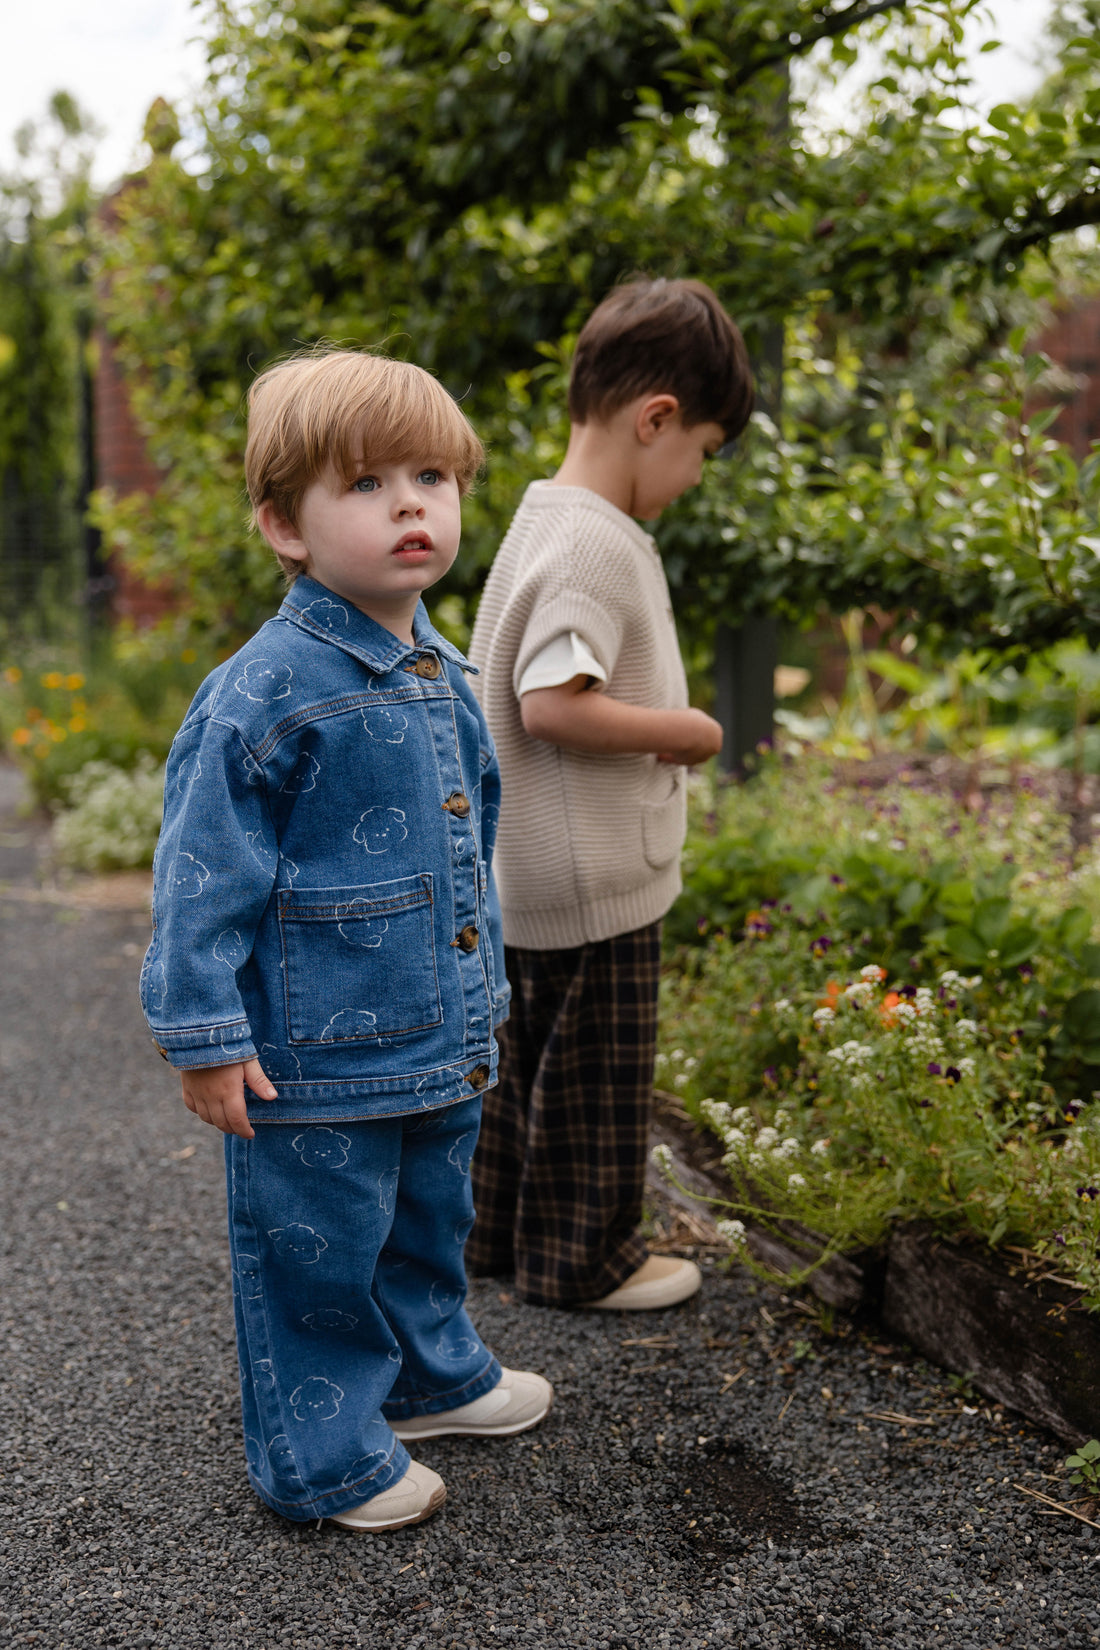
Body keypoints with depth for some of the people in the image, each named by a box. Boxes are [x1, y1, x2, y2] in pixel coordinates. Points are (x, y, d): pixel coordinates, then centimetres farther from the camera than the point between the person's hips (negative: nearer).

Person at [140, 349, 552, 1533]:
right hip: (316, 1055, -8)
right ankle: (321, 1457, 28)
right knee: (317, 1249, 8)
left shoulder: (441, 677, 6)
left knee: (428, 1218, 25)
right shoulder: (268, 691, -19)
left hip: (439, 1036, 8)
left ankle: (430, 1372, 48)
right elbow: (201, 869, -16)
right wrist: (205, 1032, -16)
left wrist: (480, 995, 21)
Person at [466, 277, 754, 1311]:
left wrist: (657, 727, 14)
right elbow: (552, 703, -29)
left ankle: (501, 1227, 36)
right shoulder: (597, 547, -22)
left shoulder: (542, 521, 10)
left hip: (523, 872, 10)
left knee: (529, 1051, 21)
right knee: (591, 1071, 6)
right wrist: (686, 731, -18)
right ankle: (583, 1257, 23)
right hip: (593, 878, -10)